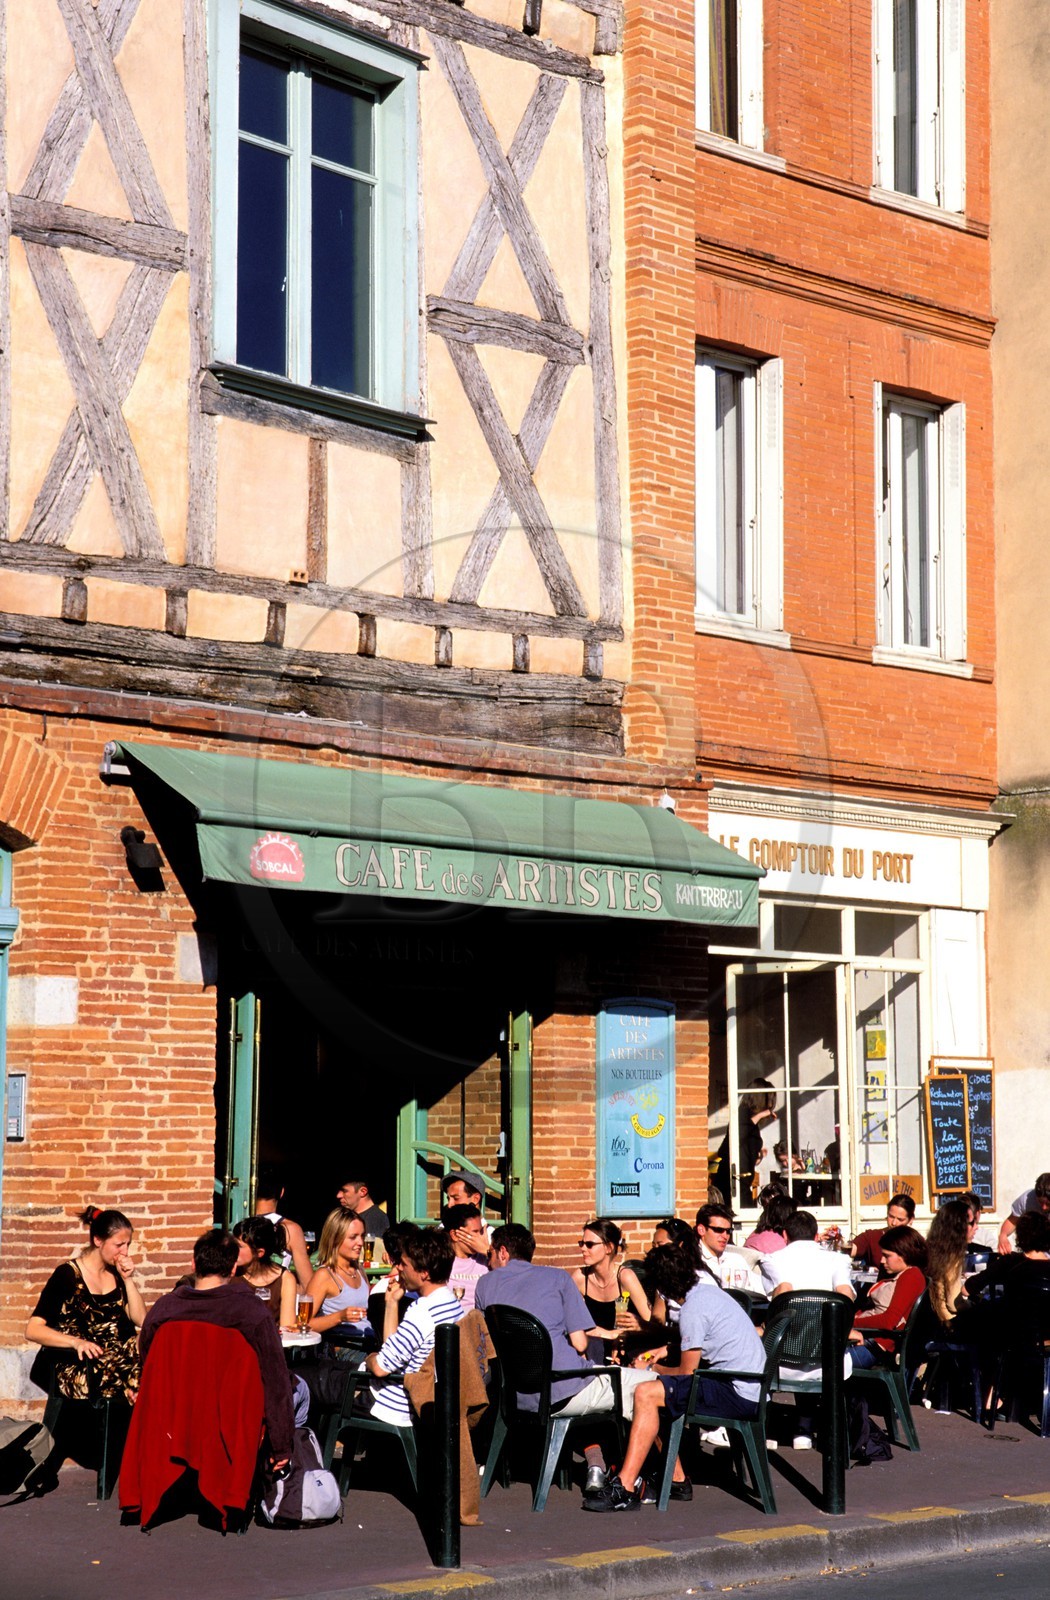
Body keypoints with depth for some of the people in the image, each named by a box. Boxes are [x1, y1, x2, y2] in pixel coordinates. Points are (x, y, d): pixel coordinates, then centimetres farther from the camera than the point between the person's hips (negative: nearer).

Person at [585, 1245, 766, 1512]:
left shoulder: (693, 1309, -15)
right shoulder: (706, 1289, 14)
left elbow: (687, 1372, -8)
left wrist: (653, 1369, 9)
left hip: (737, 1394, -10)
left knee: (646, 1395, -16)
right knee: (657, 1396, 15)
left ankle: (625, 1488, -18)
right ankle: (676, 1481, 13)